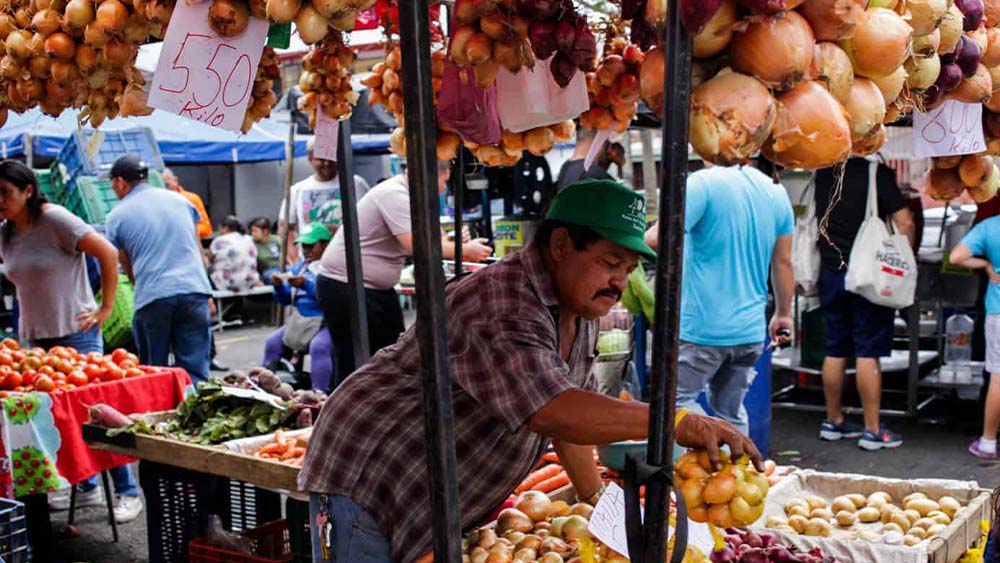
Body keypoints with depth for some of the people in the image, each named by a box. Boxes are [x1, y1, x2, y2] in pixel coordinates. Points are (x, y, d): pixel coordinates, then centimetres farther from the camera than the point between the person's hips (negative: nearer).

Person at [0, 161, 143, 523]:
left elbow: (108, 253, -15)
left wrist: (106, 308, -15)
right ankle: (87, 487, 21)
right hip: (35, 337, 7)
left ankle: (128, 493, 4)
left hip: (76, 332, -7)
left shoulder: (54, 219, -13)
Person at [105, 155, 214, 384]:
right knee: (195, 371, 2)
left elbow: (128, 269, 14)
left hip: (152, 297, -2)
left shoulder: (116, 217, 8)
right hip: (194, 290, 2)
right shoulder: (179, 199, 17)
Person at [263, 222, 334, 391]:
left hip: (325, 322, -8)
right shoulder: (299, 267, 17)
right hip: (299, 322, 8)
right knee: (272, 342, -3)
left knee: (318, 346, -33)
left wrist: (306, 285, -26)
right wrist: (279, 286, -5)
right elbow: (285, 300, 16)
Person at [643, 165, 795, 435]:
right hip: (750, 329, 7)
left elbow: (658, 238, -24)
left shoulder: (704, 183, -14)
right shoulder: (777, 191, 7)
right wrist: (783, 314, 25)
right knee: (731, 411, 18)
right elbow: (783, 263, 14)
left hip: (702, 327, -6)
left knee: (677, 400, 6)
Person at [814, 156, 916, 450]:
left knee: (835, 351, 13)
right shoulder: (877, 172, -11)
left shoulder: (824, 172, 5)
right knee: (868, 353, -1)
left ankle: (833, 421, 23)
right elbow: (905, 222, -14)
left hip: (830, 270, 5)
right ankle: (872, 430, 4)